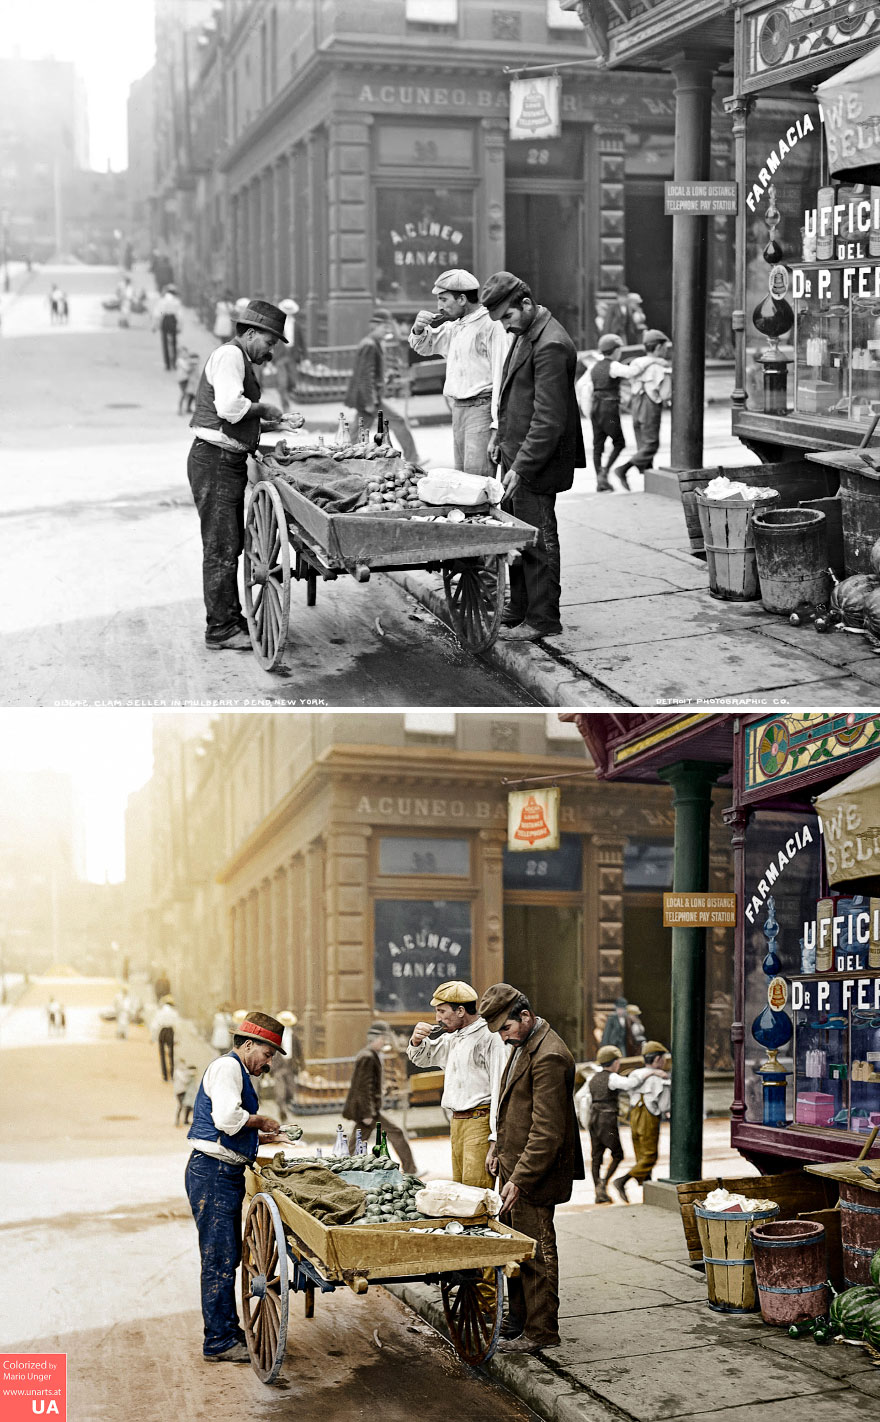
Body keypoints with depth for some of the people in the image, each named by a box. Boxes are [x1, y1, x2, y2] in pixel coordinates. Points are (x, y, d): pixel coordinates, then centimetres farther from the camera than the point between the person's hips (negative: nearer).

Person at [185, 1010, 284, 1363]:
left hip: (225, 1175, 11)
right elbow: (227, 1117, -27)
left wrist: (262, 1136, 13)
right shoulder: (227, 1067, -11)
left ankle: (228, 1330, 26)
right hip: (213, 1174, -11)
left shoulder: (237, 1071, 22)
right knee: (219, 1258, -6)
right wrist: (260, 1121, -11)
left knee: (228, 1256, 17)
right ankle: (219, 1342, -2)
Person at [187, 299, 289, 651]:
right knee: (221, 548, -6)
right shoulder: (229, 355, -13)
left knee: (231, 545, 17)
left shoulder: (243, 361, 20)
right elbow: (230, 406, -28)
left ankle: (231, 618, 27)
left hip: (229, 462, 11)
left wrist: (270, 424, 8)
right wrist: (263, 409, -13)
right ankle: (220, 630, -1)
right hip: (214, 463, -11)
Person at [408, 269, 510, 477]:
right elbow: (425, 347, 32)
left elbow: (501, 374, -17)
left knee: (477, 480, -16)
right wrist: (419, 329, 8)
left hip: (481, 407, -9)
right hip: (458, 409, 9)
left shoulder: (491, 325, -12)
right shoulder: (454, 327, 16)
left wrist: (497, 424, -22)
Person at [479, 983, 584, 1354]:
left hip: (535, 1171, -10)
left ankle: (541, 1332, 9)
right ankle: (517, 1319, 29)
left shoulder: (548, 1056, -23)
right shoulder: (522, 1045, 11)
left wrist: (519, 1180, -24)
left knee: (536, 1251, -1)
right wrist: (498, 1146, 18)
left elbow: (547, 1131, -25)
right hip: (515, 1166, 10)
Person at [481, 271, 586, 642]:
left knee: (538, 541, -1)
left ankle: (543, 620, 8)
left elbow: (549, 418, -24)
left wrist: (521, 467, -23)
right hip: (517, 456, 10)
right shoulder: (524, 334, 11)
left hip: (536, 462, -10)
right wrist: (500, 434, 17)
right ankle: (518, 611, 26)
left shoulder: (550, 345, -21)